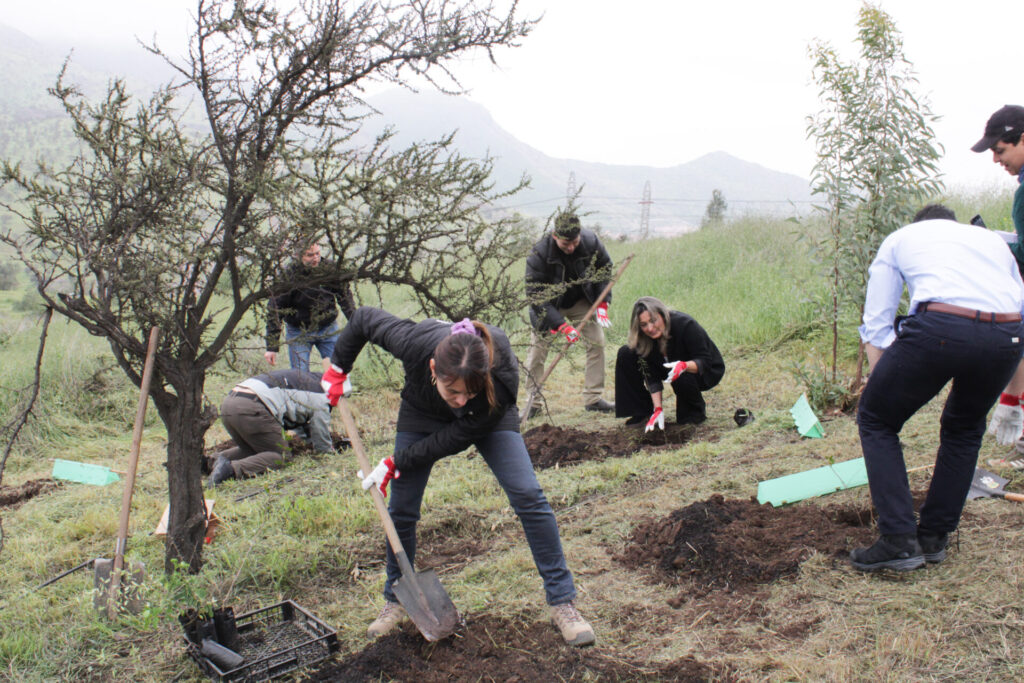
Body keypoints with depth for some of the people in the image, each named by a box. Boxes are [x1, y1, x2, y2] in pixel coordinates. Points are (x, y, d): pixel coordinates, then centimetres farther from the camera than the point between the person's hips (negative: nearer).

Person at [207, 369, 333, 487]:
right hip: (251, 409, -9)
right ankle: (232, 469, -20)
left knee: (251, 450, 28)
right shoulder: (320, 396, 9)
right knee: (280, 456, 2)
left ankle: (217, 459, 4)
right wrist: (330, 451, 32)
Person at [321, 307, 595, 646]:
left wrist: (395, 463, -22)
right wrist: (338, 368, -8)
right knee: (401, 509, -1)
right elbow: (363, 317, -19)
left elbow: (456, 438, -29)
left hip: (489, 420, -1)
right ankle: (395, 601, 23)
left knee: (528, 495, -16)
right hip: (422, 413, 2)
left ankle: (562, 602, -3)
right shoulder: (413, 342, -40)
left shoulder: (502, 376, -41)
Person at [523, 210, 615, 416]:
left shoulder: (591, 242, -21)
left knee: (597, 343, -5)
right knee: (538, 349, -7)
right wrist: (562, 325, -34)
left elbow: (606, 271, -1)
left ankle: (593, 399, 5)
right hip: (549, 306, -3)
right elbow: (535, 296, -28)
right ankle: (533, 403, 7)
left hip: (581, 302, 3)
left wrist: (602, 304, -11)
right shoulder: (538, 254, -31)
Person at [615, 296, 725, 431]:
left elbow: (705, 361, -29)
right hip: (670, 366, 5)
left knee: (680, 377, -41)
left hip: (708, 371, -5)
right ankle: (642, 412, -2)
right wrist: (658, 409, -24)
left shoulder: (685, 325, -32)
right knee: (625, 354, -10)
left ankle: (697, 412, -7)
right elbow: (651, 376, -16)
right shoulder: (644, 339, -17)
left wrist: (684, 365, -50)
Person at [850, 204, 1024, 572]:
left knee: (876, 421, 15)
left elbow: (876, 323, 20)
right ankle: (934, 537, 31)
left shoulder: (899, 238, 29)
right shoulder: (992, 239, 36)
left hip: (938, 327, -4)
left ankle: (898, 540, 6)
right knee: (964, 429, 29)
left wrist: (882, 385, 25)